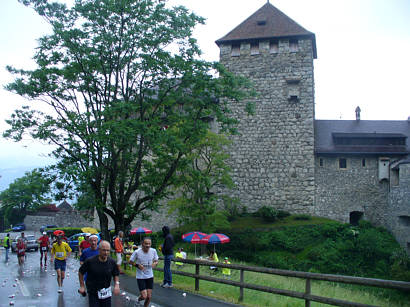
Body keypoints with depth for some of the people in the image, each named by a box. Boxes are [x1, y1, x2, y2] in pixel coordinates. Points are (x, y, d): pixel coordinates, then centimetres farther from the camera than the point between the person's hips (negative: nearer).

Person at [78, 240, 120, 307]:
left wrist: (117, 284, -8)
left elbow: (116, 274, 9)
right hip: (93, 293, -3)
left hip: (106, 293, 3)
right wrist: (82, 286, 0)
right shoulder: (90, 261, -15)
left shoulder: (112, 262, -6)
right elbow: (81, 272, 0)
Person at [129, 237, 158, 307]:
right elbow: (130, 262, -5)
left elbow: (156, 261, 5)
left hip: (150, 276, 3)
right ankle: (139, 299, 28)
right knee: (144, 296, -8)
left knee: (149, 297, 5)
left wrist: (155, 263, -18)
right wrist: (137, 265, -22)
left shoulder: (153, 251, -9)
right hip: (140, 277, -3)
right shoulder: (137, 252, -17)